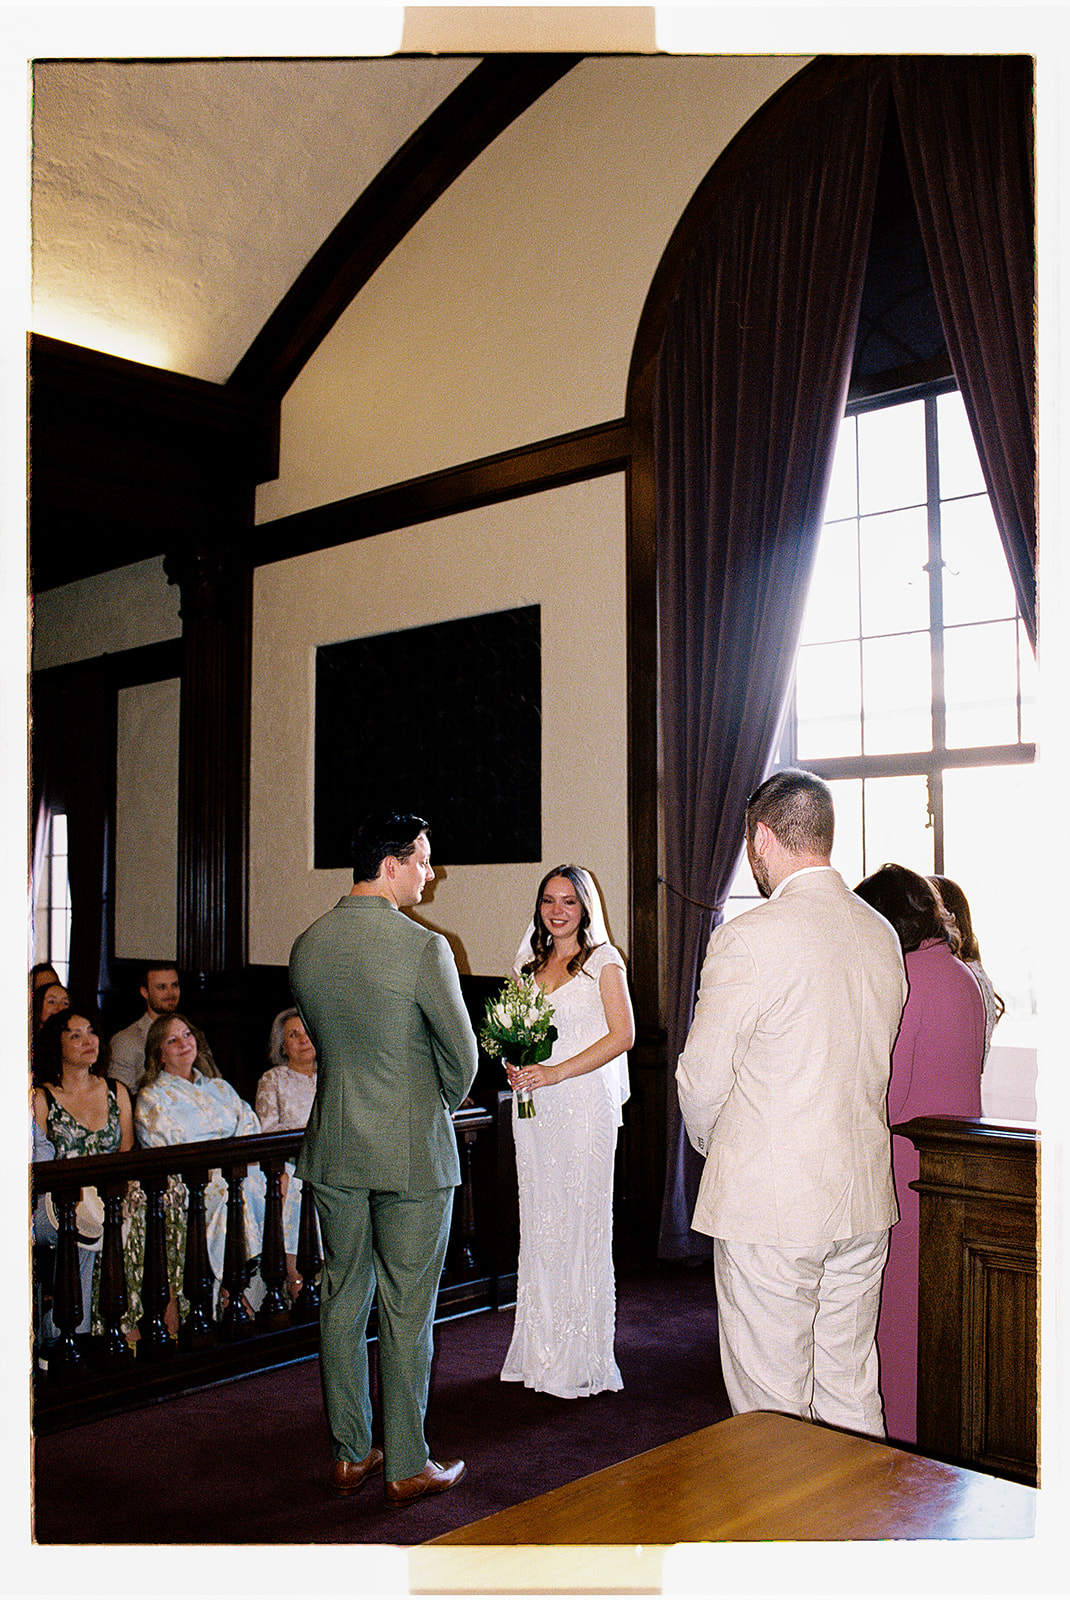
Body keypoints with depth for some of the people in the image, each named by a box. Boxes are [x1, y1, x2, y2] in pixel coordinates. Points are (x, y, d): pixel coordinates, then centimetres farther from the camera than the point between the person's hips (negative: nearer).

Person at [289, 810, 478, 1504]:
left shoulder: (307, 946, 1)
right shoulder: (424, 947, -17)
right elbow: (462, 1056, -11)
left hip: (334, 1149, 6)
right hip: (412, 1152, -5)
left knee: (343, 1297, 15)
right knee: (408, 1309, 5)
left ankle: (351, 1453, 26)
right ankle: (407, 1466, 17)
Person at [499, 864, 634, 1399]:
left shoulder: (602, 960, -2)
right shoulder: (531, 963, 14)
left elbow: (622, 1035, -9)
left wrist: (556, 1072, -16)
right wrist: (514, 1063, -1)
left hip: (583, 1102, -5)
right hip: (533, 1107, 5)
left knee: (580, 1221, -2)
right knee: (538, 1224, 7)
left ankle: (581, 1360, 8)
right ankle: (541, 1352, 17)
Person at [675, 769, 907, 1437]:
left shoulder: (746, 939, -17)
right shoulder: (882, 935, 4)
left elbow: (702, 1078, -9)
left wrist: (712, 1144, 11)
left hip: (770, 1204, -7)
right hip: (865, 1198, 7)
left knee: (771, 1408, 6)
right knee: (853, 1394, 18)